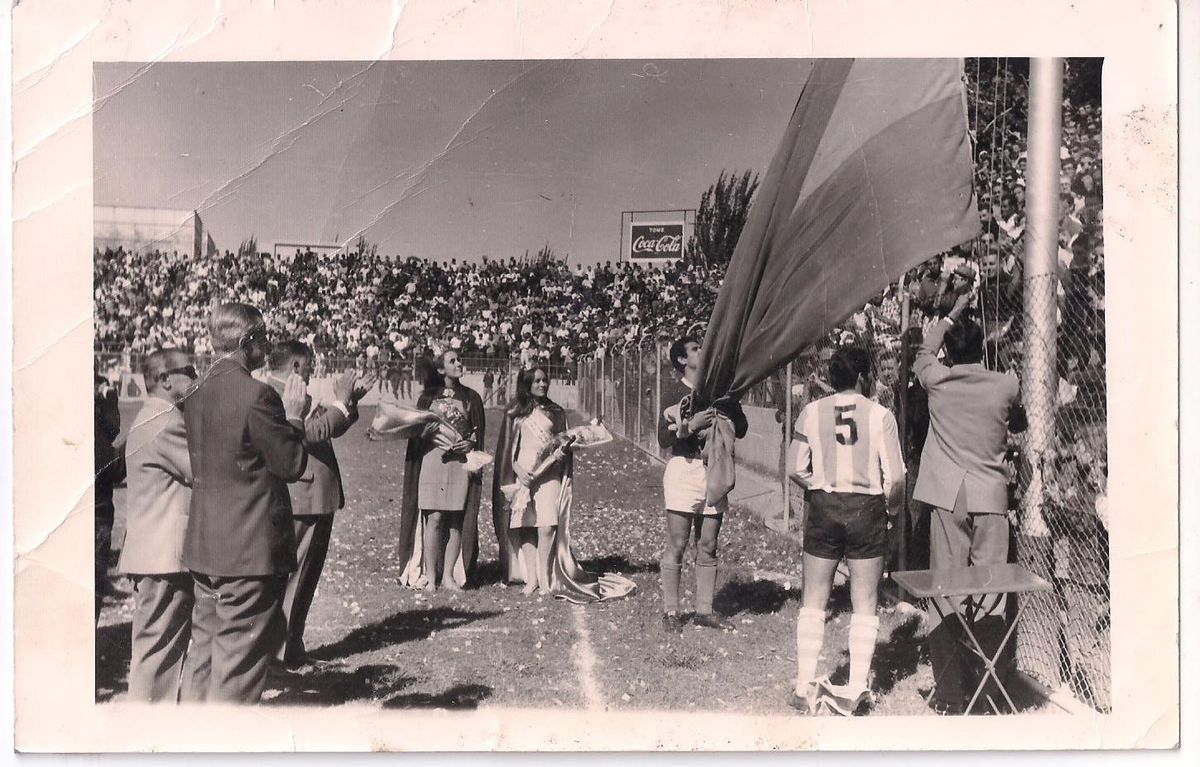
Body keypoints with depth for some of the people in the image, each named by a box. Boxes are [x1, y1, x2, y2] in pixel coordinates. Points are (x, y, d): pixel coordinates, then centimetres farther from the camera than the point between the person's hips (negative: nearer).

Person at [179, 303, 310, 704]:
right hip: (251, 549, -8)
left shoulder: (197, 394, 9)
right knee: (239, 663, 1)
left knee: (204, 651, 18)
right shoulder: (256, 393, -18)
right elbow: (292, 464, -13)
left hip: (204, 548, 9)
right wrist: (295, 415, 0)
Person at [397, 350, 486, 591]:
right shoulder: (428, 397, 8)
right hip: (433, 460, -1)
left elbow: (479, 431, 14)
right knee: (434, 518, -7)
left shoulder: (471, 398, 11)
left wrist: (470, 443, -5)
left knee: (456, 521, -1)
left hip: (461, 461, 1)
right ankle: (429, 575, -1)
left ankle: (448, 574, 6)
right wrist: (430, 436, -11)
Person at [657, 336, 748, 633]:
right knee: (677, 545, -1)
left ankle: (704, 610, 15)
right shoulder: (674, 393, -1)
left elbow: (741, 428, 10)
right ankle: (671, 611, 7)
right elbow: (664, 439, -8)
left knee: (708, 547, 8)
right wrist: (691, 425, -20)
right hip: (684, 469, -4)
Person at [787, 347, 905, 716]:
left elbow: (796, 470, -2)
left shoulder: (812, 412, -2)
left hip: (823, 509, 2)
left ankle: (805, 686, 12)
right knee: (864, 606, 10)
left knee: (813, 602, 11)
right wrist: (891, 507, 10)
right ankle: (855, 691, 12)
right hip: (866, 511, -1)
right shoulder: (880, 415, -8)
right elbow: (895, 478, -9)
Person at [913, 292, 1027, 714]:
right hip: (991, 498, 1)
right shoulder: (1006, 386, 0)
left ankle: (949, 693, 4)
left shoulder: (937, 381, 0)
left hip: (948, 499, 0)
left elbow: (924, 352, 24)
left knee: (944, 593, 3)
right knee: (989, 593, 6)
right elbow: (1019, 425, 20)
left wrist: (952, 314, 33)